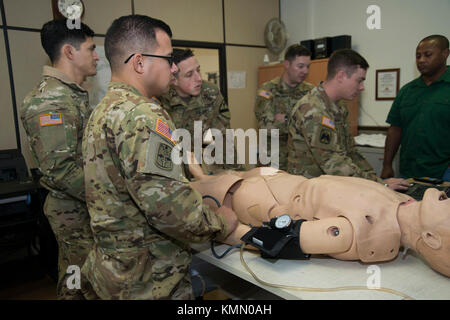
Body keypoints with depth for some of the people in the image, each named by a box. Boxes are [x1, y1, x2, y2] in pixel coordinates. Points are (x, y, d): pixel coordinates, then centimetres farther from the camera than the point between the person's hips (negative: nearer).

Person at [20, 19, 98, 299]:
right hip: (76, 212, -9)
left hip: (90, 205, 9)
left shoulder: (75, 94, 11)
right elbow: (60, 170, -26)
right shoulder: (48, 101, -21)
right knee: (80, 285, 7)